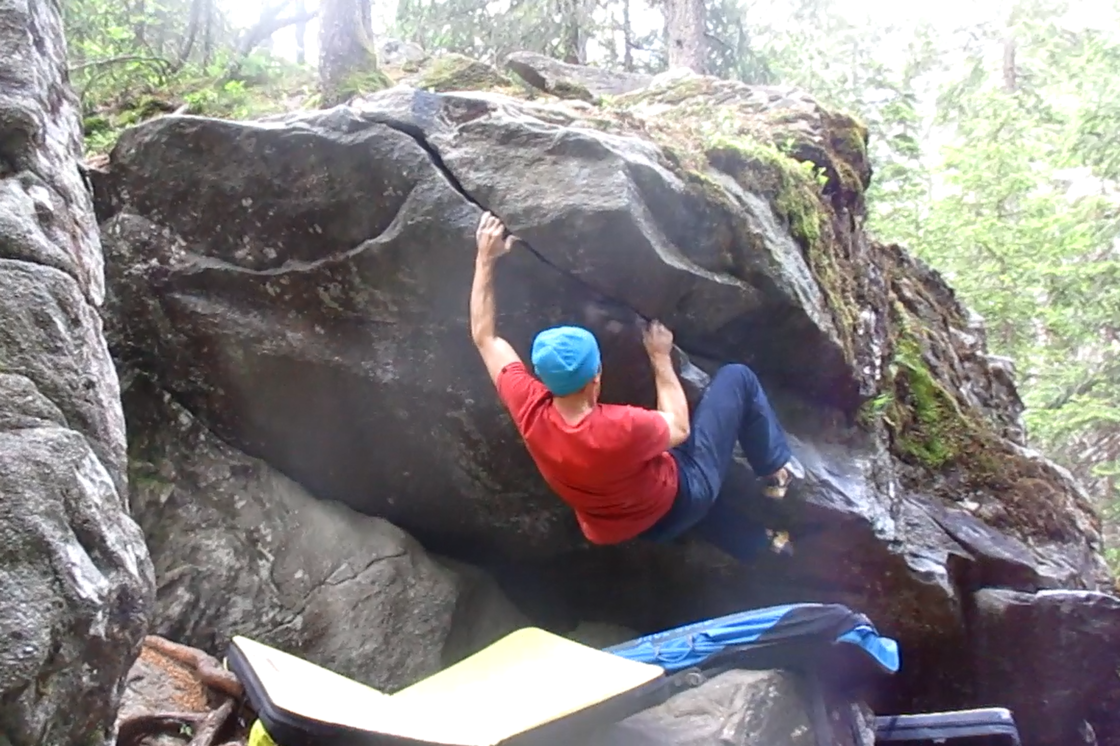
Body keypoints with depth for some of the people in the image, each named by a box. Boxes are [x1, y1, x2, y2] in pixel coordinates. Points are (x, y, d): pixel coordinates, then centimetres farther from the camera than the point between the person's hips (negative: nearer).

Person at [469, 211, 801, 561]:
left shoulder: (530, 412, -29)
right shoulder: (620, 429, -42)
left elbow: (484, 336, -15)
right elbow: (680, 427, -18)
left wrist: (485, 258, -12)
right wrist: (661, 358, -10)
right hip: (677, 500, -5)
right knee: (736, 378, 3)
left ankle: (760, 546, 53)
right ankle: (776, 471, 23)